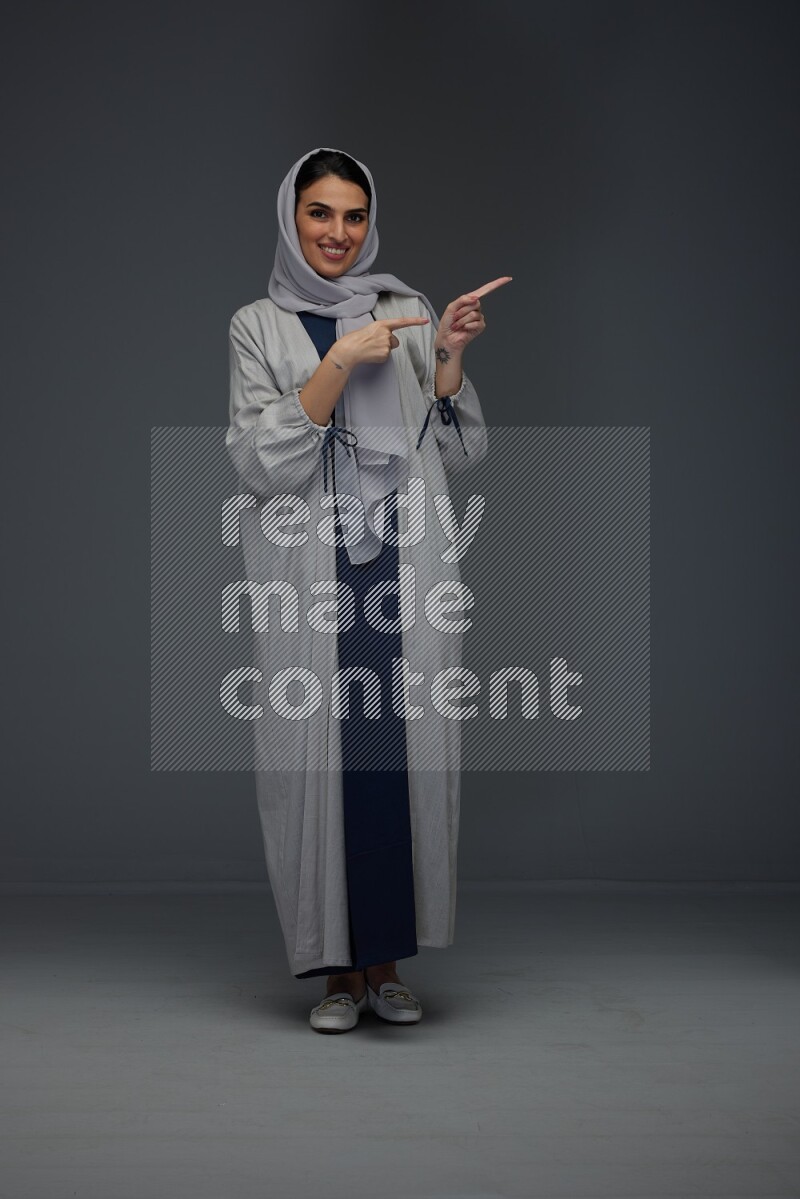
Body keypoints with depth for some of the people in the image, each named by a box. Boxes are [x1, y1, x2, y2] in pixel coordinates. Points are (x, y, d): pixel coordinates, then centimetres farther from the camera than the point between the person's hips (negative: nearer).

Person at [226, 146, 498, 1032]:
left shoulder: (408, 314, 13)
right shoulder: (258, 327, 7)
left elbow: (459, 456, 9)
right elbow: (259, 465, -6)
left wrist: (448, 361, -5)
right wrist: (339, 364, -12)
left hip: (406, 573, 2)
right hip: (308, 578, -1)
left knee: (405, 755, -2)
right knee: (318, 758, -2)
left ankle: (386, 960, 12)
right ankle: (336, 966, 10)